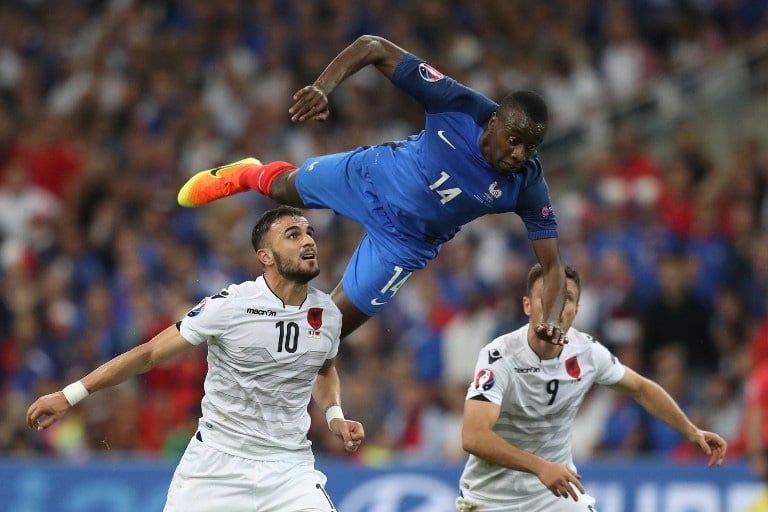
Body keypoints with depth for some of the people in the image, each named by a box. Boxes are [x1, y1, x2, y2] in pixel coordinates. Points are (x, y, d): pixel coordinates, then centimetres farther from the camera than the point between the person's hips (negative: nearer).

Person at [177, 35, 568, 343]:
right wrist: (322, 88, -47)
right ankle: (246, 174, 66)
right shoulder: (458, 104, -35)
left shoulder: (528, 186, -31)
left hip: (405, 241, -1)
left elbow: (552, 268, -26)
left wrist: (550, 322, -46)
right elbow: (373, 48, -31)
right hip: (373, 176, 1)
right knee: (282, 187, 31)